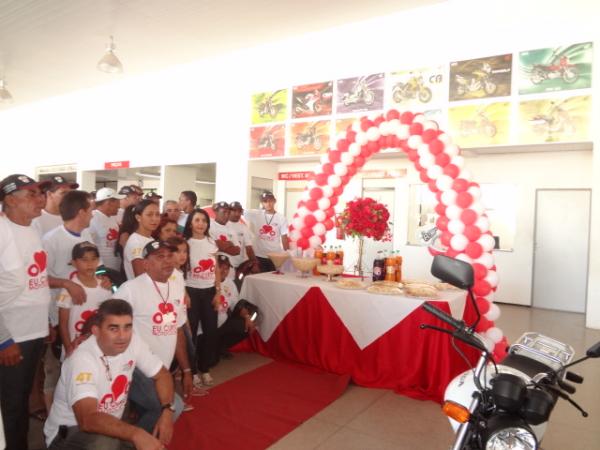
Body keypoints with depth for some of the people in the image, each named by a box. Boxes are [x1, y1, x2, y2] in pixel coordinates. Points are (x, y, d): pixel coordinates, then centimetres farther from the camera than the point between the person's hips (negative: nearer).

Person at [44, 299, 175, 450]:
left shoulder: (133, 341, -12)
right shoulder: (82, 359, -28)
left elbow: (162, 374, 0)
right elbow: (88, 420, -39)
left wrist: (166, 411, -16)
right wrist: (136, 434, -51)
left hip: (110, 423, 7)